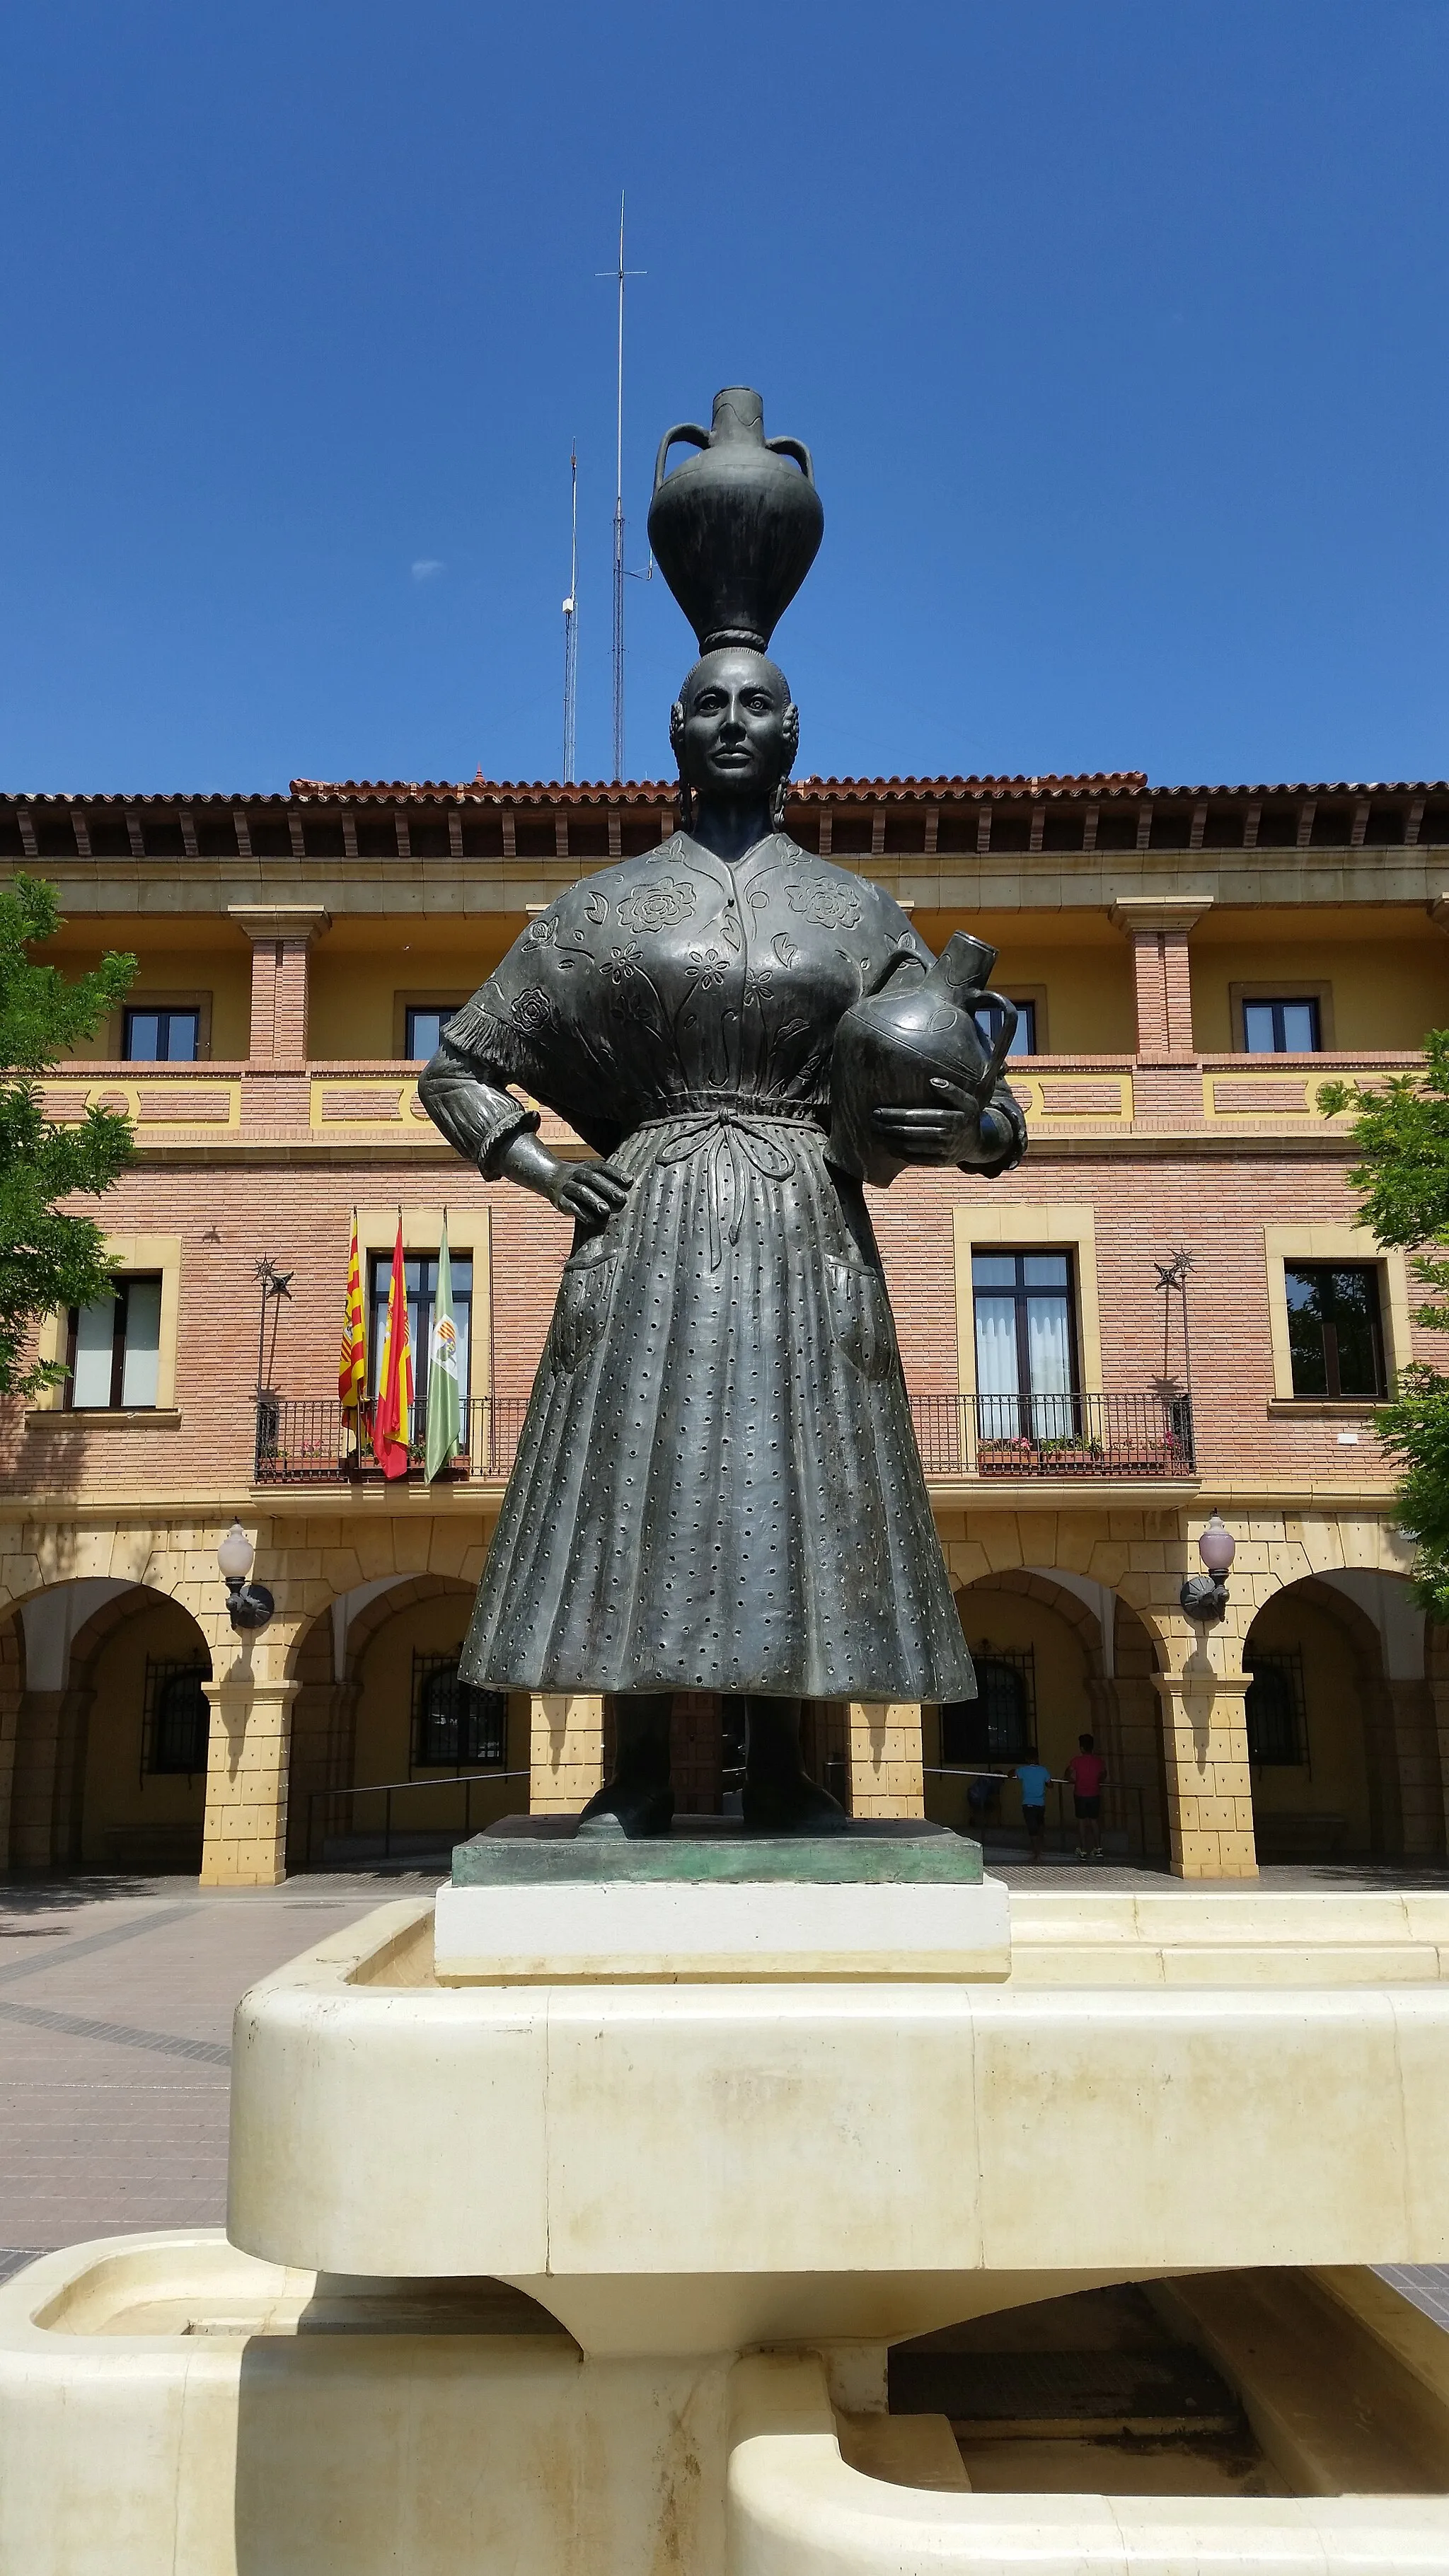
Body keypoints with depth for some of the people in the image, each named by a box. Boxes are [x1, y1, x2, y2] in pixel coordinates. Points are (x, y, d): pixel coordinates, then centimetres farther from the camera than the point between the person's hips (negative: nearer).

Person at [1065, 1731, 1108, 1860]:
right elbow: (1104, 1775, 12)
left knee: (1081, 1821, 7)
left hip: (1080, 1794, -3)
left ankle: (1083, 1850, 7)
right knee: (1094, 1820, 16)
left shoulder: (1077, 1760, -13)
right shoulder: (1099, 1761, -3)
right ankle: (1098, 1848, 18)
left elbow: (1068, 1774, -14)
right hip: (1094, 1795, 3)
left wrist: (1073, 1781, 6)